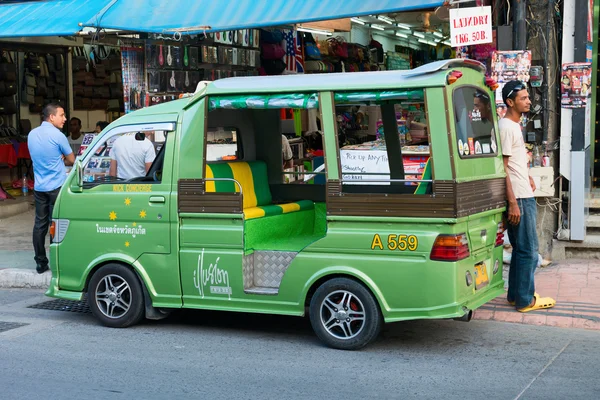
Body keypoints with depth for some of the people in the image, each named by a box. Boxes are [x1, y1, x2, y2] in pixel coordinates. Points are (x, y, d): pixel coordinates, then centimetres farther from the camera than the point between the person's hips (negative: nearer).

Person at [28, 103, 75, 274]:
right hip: (56, 186, -6)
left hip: (39, 187, 6)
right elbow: (71, 160, -3)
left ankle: (41, 263, 12)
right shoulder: (58, 136, -14)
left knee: (40, 224, 8)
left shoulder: (31, 134, 7)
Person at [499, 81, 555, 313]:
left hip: (524, 196, 10)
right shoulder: (506, 127, -16)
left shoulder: (515, 126, 14)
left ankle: (516, 294, 24)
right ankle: (525, 300, 4)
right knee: (528, 251, -4)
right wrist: (513, 203, -22)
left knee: (521, 248, 16)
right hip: (519, 199, -10)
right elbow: (502, 167, -20)